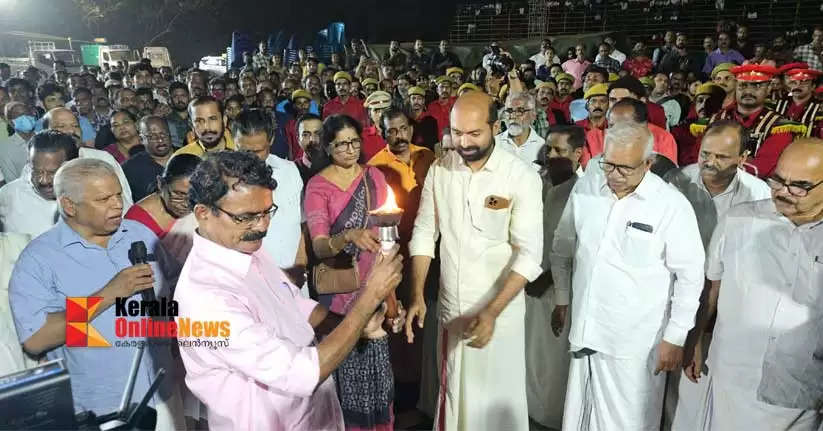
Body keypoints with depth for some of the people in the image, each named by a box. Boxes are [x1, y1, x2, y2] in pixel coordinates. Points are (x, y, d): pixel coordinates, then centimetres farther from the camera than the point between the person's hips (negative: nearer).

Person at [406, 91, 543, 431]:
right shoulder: (439, 170, -2)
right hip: (449, 307, 3)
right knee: (453, 392, 19)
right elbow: (424, 234, 3)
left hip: (500, 310, -3)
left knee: (498, 397, 11)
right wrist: (416, 295, -6)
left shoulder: (522, 177, -14)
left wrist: (492, 312, -25)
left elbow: (529, 254, -17)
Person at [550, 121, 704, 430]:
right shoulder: (585, 188, -2)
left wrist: (675, 337, -6)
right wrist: (561, 299, 15)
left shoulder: (672, 205, -14)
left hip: (637, 341, -4)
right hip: (585, 330, 4)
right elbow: (563, 248, 10)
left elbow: (690, 275, -8)